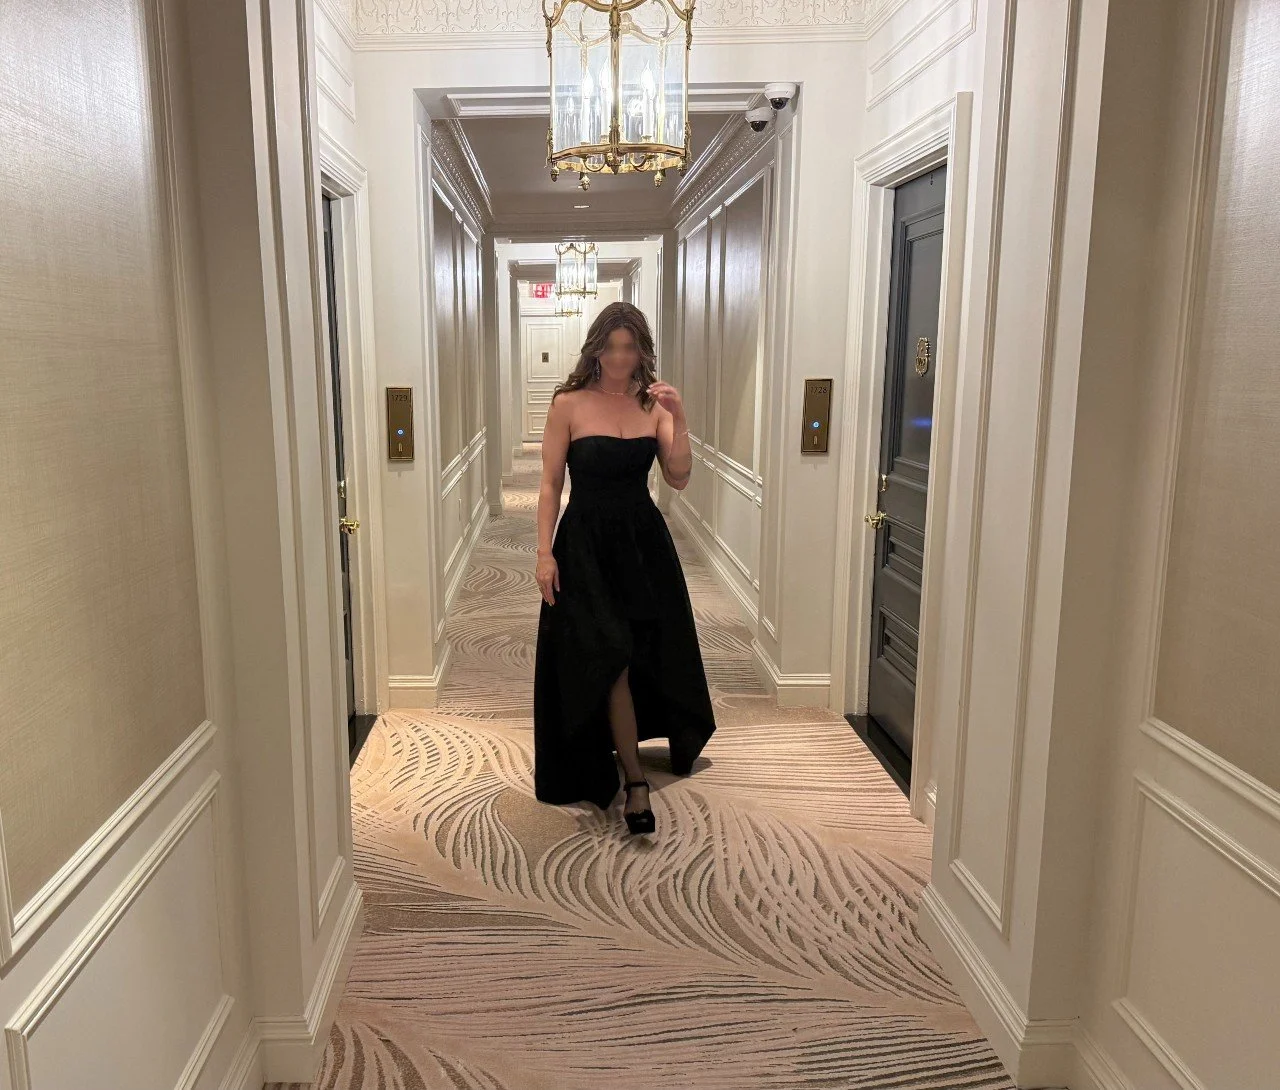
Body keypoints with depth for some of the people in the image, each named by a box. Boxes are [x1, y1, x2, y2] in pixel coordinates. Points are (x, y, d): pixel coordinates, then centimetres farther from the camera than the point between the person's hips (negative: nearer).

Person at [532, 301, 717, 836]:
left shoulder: (653, 404, 3)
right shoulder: (569, 404, -5)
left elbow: (679, 477, -5)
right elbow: (551, 483, -4)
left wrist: (679, 418, -17)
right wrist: (545, 551, -10)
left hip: (643, 540, 4)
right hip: (587, 544, -4)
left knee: (646, 652, 16)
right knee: (609, 657, -7)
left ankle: (620, 739, 43)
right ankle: (635, 782, -1)